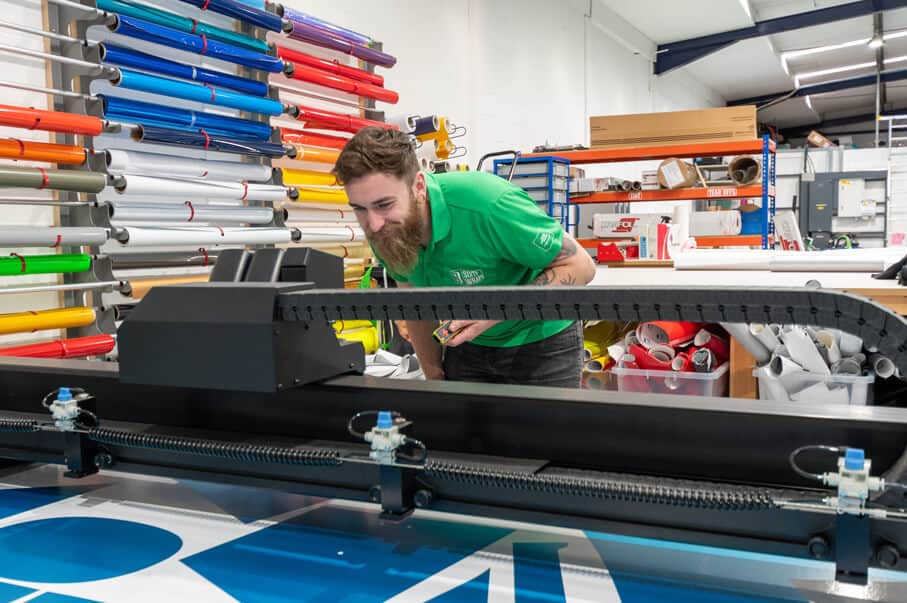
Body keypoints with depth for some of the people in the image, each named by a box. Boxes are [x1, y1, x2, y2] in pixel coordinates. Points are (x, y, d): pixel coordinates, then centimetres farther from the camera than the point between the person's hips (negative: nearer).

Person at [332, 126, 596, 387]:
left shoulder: (488, 205, -34)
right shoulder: (385, 231, -14)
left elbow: (581, 266, -25)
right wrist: (435, 377, 5)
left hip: (541, 340, -4)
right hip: (467, 344, 5)